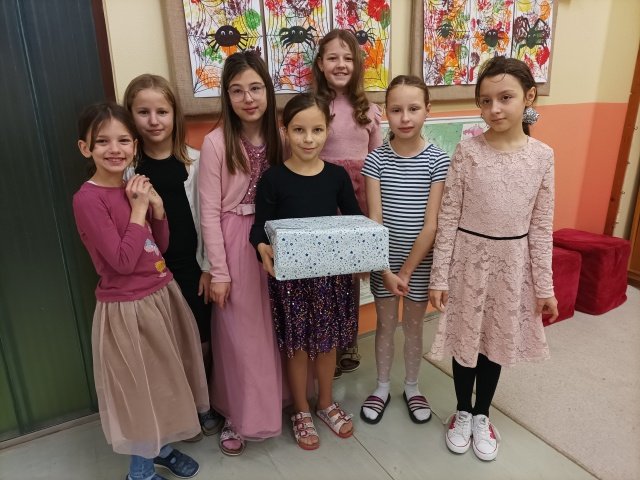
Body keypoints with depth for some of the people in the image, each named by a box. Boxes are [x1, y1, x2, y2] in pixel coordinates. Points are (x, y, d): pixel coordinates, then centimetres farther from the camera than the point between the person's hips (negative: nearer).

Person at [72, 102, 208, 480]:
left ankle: (161, 447, 44)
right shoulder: (88, 199, -18)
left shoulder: (135, 188, 3)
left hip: (164, 295, 7)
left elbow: (161, 248, 8)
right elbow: (122, 262, -22)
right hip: (127, 308, -7)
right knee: (141, 386, 9)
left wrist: (157, 209, -7)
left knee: (164, 379, 21)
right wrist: (138, 211, -18)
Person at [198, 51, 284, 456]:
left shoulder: (279, 139, 2)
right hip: (234, 243, -4)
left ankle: (273, 402, 38)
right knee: (239, 333, 7)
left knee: (272, 327, 15)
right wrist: (219, 271, -11)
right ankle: (238, 416, 28)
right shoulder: (216, 142, -11)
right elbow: (210, 213, -11)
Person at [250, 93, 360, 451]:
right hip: (290, 275, -2)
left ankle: (326, 402, 42)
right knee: (297, 344, 12)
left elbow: (356, 220, 6)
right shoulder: (273, 178, -8)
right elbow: (261, 226, -7)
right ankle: (301, 410, 36)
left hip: (333, 272, 3)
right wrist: (262, 248, -29)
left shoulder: (338, 176, -1)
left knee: (328, 341, 17)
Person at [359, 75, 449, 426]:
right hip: (384, 259, 1)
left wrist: (406, 271, -13)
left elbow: (431, 224, -12)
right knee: (386, 324, 16)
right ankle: (382, 387, 36)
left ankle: (411, 387, 39)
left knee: (413, 326, 16)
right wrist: (387, 269, -17)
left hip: (420, 261, 0)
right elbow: (374, 221, -11)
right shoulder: (376, 159, -8)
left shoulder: (437, 160, -10)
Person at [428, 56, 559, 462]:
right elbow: (448, 218, -9)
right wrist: (439, 276, -10)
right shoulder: (468, 151, -9)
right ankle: (463, 412, 37)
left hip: (512, 262, 2)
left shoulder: (542, 156, -3)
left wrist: (544, 285, 1)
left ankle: (482, 415, 38)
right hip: (469, 257, -1)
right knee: (466, 338, 12)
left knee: (497, 339, 16)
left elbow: (541, 226, 0)